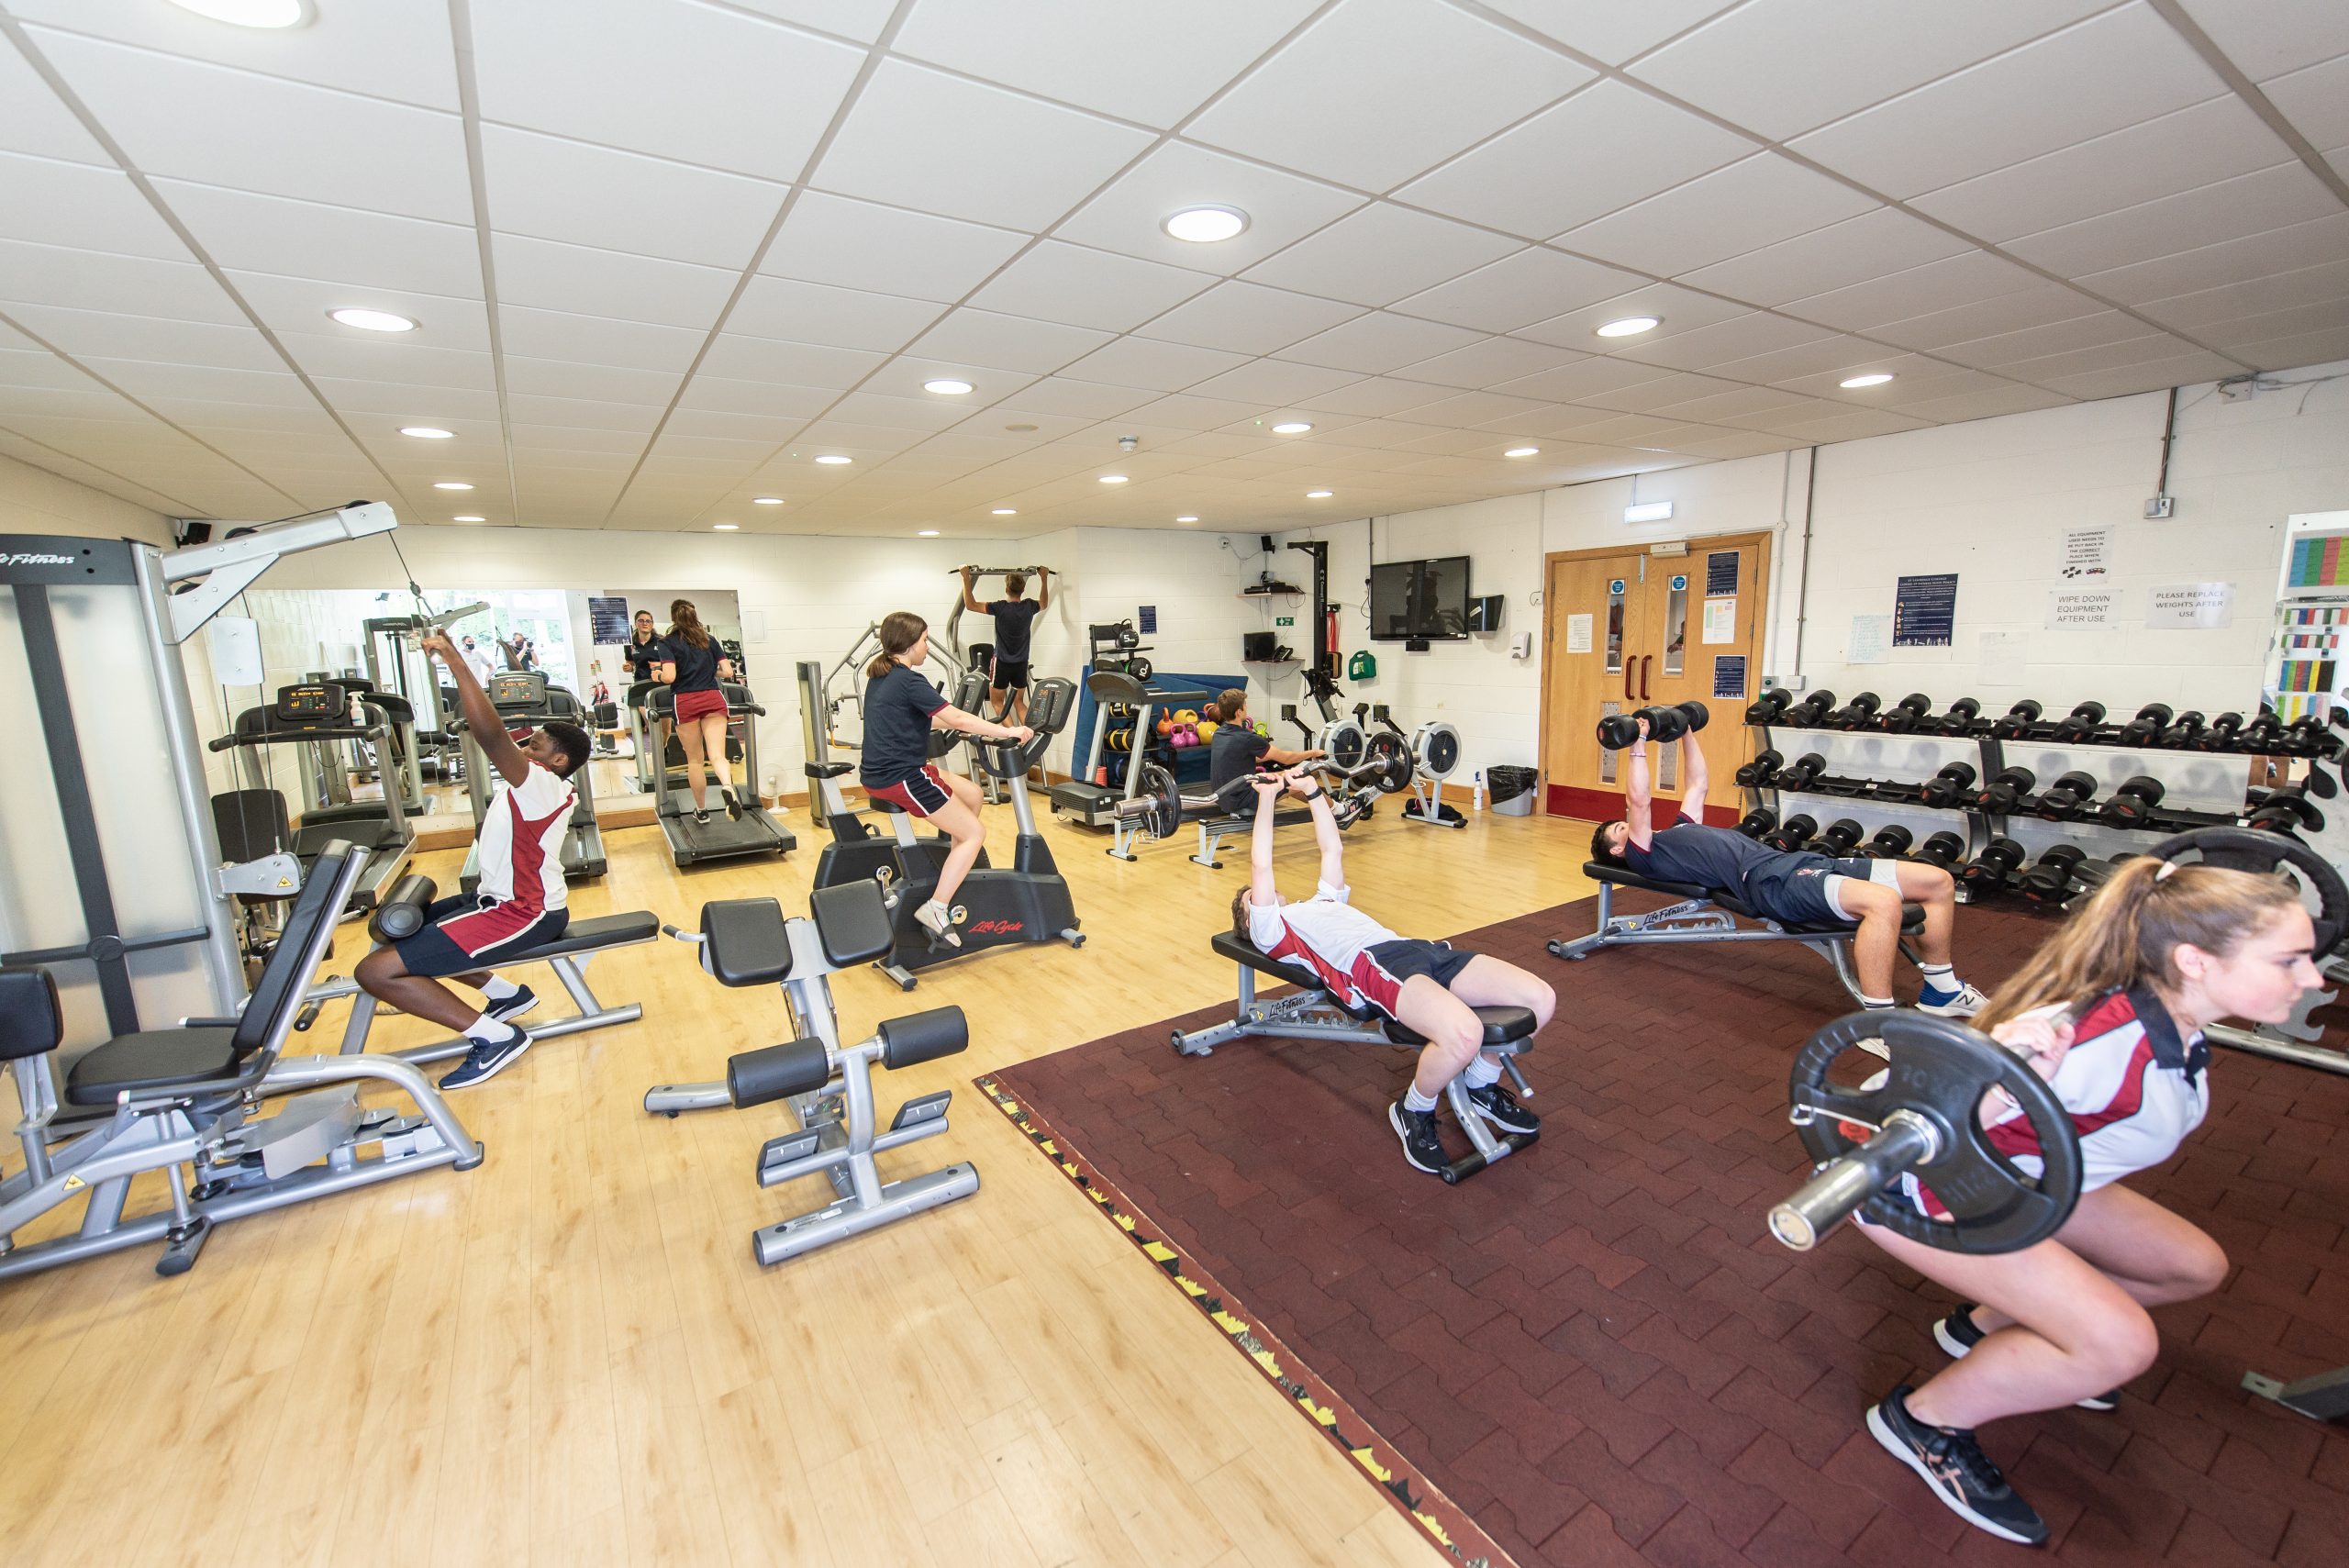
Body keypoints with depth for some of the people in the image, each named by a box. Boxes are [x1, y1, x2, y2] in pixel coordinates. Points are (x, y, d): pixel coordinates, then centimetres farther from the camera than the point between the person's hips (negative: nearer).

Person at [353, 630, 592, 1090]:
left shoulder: (541, 785, -21)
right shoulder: (540, 785, 9)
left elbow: (490, 733, -39)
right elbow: (495, 734, 18)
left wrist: (455, 660, -35)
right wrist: (453, 659, 14)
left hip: (520, 914, -11)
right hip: (502, 897, 11)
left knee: (375, 971, -14)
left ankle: (495, 1038, -9)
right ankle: (505, 994, 21)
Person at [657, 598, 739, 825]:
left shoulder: (669, 642, 2)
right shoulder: (709, 639, 13)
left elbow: (669, 676, -9)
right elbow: (728, 672, 9)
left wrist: (657, 674, 12)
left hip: (686, 702, -2)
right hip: (713, 699, 2)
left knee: (694, 760, 10)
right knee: (717, 754, -6)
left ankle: (701, 810, 20)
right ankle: (728, 787, -38)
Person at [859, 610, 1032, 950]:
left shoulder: (880, 676, 14)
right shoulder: (908, 681, -16)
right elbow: (956, 719, -19)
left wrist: (983, 728, 27)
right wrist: (1006, 732, -11)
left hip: (879, 772, 10)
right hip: (901, 779, -10)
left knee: (972, 795, 19)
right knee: (974, 833, -4)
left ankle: (953, 871, 21)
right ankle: (936, 909, -11)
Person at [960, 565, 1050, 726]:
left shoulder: (1000, 607, -17)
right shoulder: (1029, 607, -4)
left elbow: (970, 604, -10)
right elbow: (1044, 603, 21)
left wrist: (966, 578, -7)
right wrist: (1044, 579, 26)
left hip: (1002, 663, -4)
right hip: (1021, 664, 5)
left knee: (997, 702, 7)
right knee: (1019, 702, 16)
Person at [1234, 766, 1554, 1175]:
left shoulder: (1320, 902, 39)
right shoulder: (1267, 931, 18)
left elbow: (1333, 850, 40)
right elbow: (1260, 868, 10)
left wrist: (1312, 792, 37)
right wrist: (1267, 799, 13)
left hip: (1417, 948, 8)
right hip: (1371, 968, -8)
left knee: (1540, 999, -9)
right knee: (1462, 1035, -36)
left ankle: (1481, 1086, 15)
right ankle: (1414, 1112, -4)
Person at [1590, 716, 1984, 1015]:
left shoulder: (1678, 831, 31)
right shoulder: (1643, 856, 5)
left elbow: (1696, 786, 37)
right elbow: (1640, 801, -7)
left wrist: (1686, 733, 38)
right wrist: (1639, 744, 0)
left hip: (1796, 861, 10)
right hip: (1768, 881, -10)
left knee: (1939, 881, 4)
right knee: (1883, 901, -34)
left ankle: (1941, 990, 17)